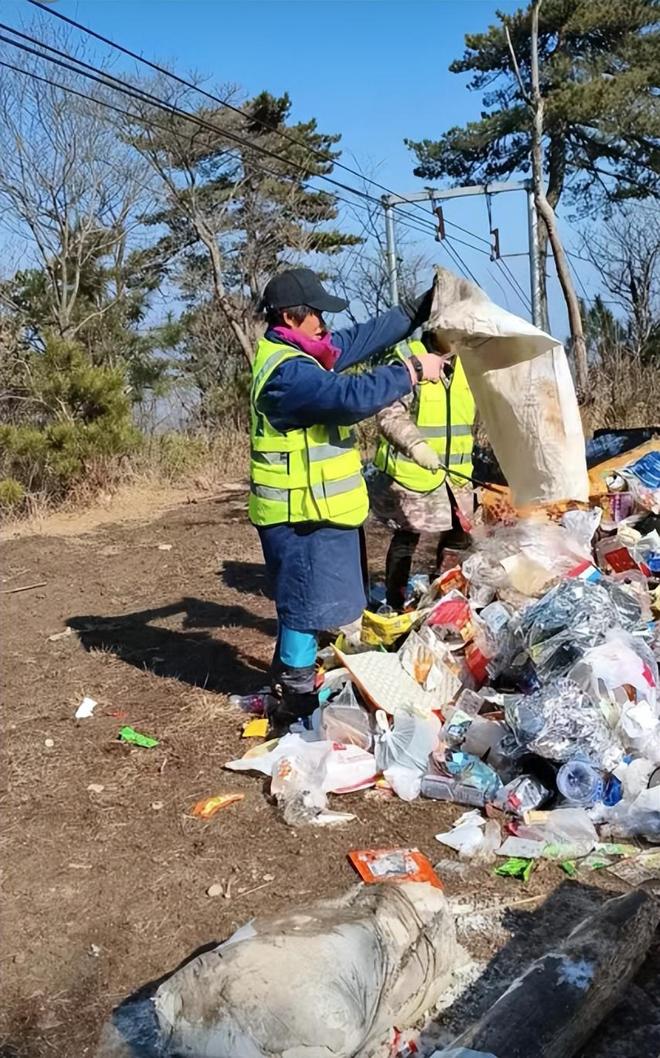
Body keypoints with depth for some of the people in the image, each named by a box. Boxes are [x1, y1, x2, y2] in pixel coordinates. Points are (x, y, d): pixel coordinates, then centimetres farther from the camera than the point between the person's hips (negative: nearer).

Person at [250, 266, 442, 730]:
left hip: (315, 508, 11)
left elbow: (361, 337, 16)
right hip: (301, 514, -11)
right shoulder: (287, 372, -23)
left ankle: (293, 683, 34)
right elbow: (351, 397, -33)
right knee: (307, 604, -1)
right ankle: (294, 700, 10)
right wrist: (411, 371, -24)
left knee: (309, 601, 20)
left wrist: (416, 313, 11)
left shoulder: (298, 353, 10)